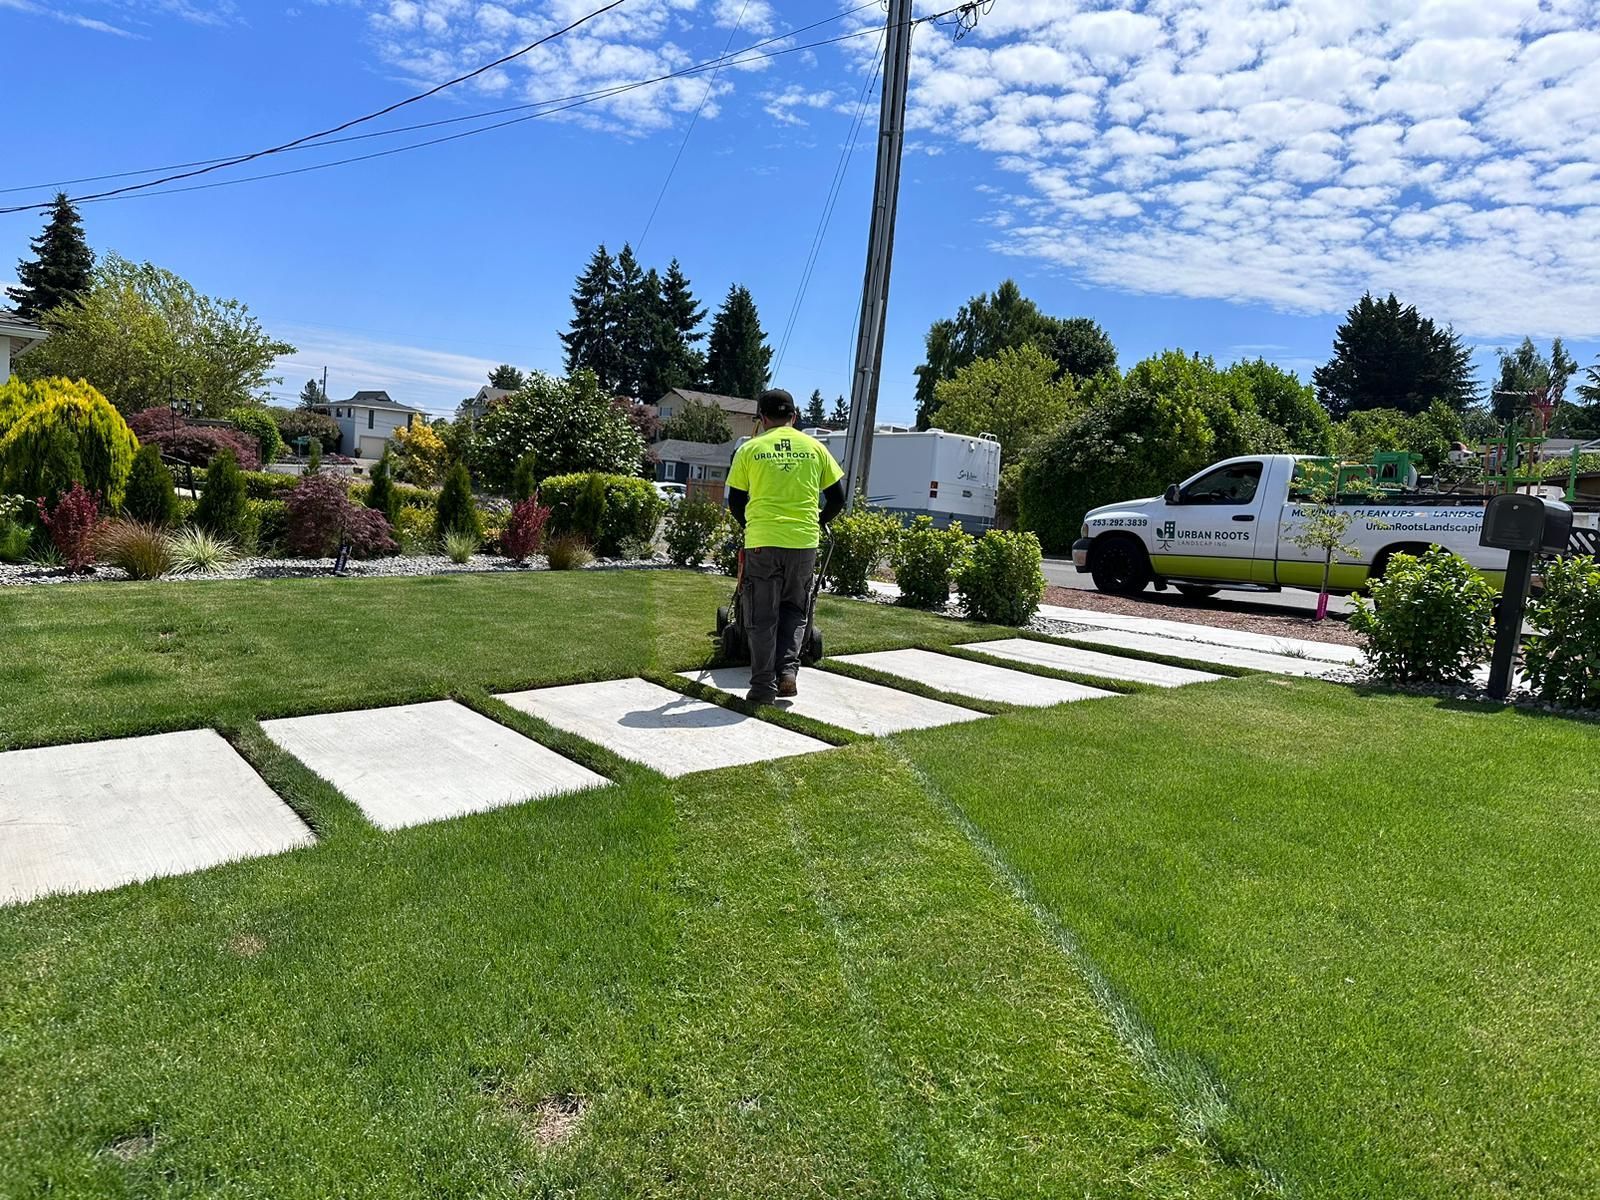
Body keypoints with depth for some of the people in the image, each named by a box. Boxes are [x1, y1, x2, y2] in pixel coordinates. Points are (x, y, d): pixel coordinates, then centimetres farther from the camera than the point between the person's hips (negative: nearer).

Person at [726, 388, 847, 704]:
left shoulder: (750, 449, 3)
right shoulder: (814, 447, 7)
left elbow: (735, 502, 8)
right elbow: (837, 498, 9)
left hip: (761, 543, -1)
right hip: (804, 542, 2)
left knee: (763, 617, 7)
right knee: (794, 609, 19)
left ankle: (763, 687, 9)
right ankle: (788, 669, 5)